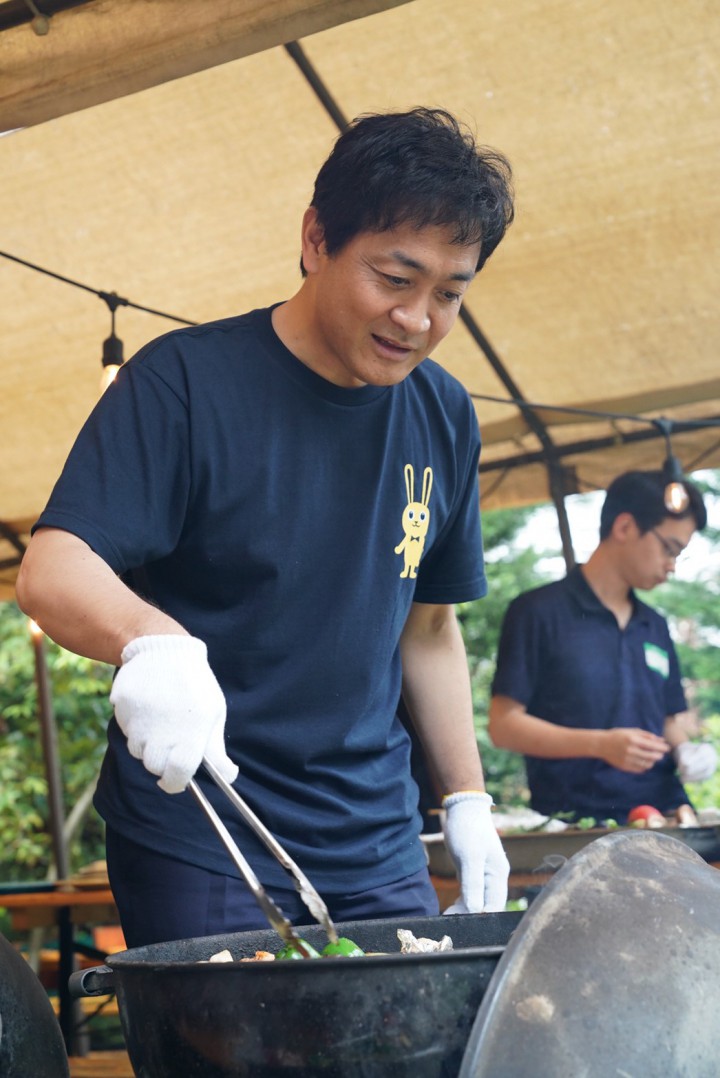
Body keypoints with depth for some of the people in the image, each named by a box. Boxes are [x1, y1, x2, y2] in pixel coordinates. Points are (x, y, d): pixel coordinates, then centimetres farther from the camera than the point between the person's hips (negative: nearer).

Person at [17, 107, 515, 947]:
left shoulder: (444, 417, 6)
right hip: (195, 840, -5)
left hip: (374, 843, 5)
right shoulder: (184, 380, -11)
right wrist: (149, 640, -40)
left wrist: (467, 800, 11)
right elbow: (49, 571, -19)